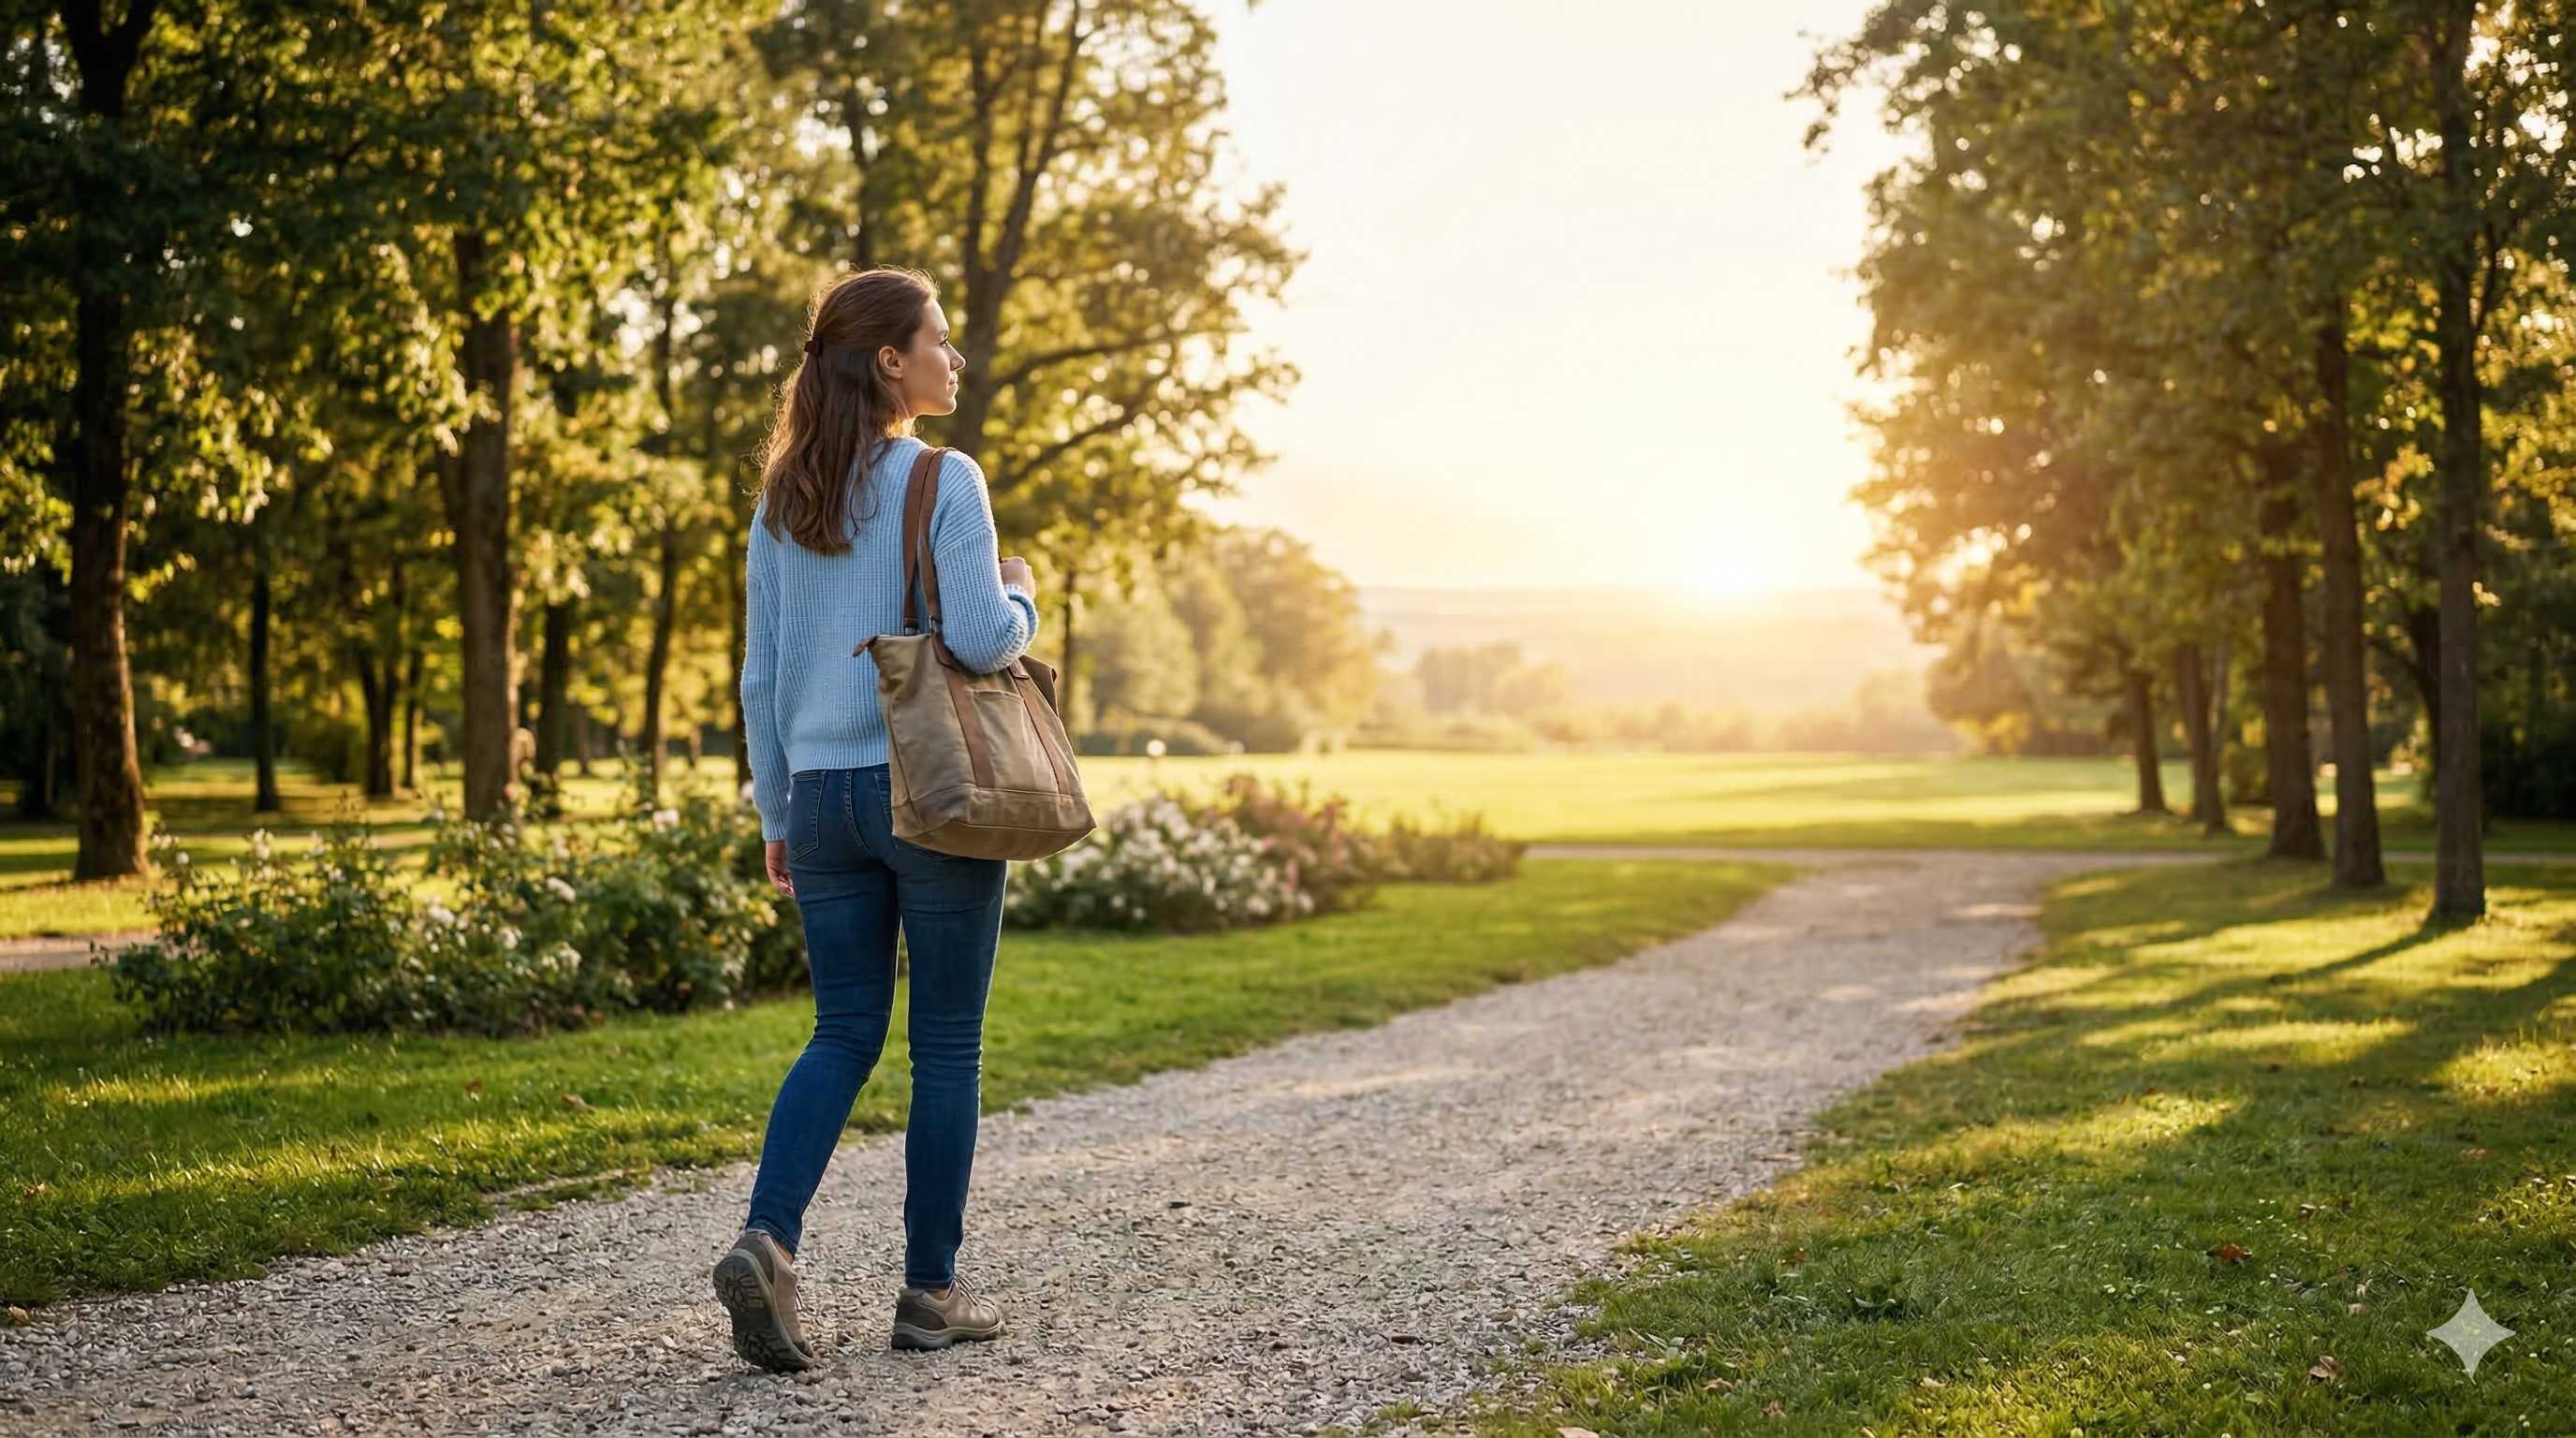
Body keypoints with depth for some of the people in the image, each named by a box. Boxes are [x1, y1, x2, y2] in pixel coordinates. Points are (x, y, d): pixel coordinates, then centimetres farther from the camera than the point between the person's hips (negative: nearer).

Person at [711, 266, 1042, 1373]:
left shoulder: (783, 500, 9)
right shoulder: (944, 481, -9)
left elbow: (761, 677, 11)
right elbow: (979, 639, -18)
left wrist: (776, 816, 17)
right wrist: (1020, 596, 4)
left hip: (823, 794, 5)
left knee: (845, 1033, 11)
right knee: (947, 1043, 6)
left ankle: (766, 1240, -8)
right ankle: (931, 1290, 13)